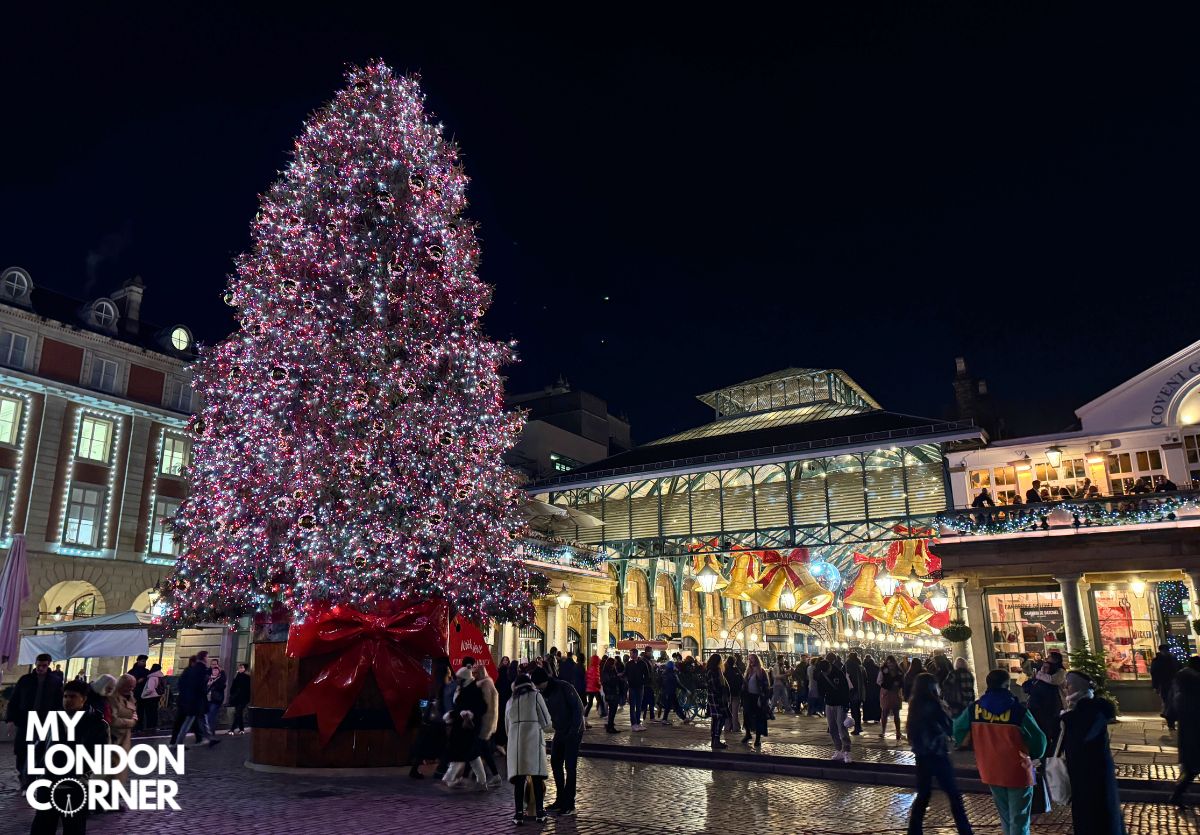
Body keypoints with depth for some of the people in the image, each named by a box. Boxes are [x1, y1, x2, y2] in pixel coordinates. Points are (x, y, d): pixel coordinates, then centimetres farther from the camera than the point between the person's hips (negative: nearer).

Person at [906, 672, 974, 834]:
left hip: (921, 755, 7)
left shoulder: (914, 705, 3)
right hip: (937, 754, -7)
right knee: (954, 794, 6)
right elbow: (949, 728, -10)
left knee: (923, 794, 14)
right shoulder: (933, 705, -17)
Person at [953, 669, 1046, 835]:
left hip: (991, 771, 4)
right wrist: (1034, 755, 7)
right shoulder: (1017, 710, -18)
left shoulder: (974, 708, -6)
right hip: (1017, 772, -4)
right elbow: (1038, 739, -13)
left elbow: (957, 729, 3)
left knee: (1005, 816, 23)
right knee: (1019, 818, 5)